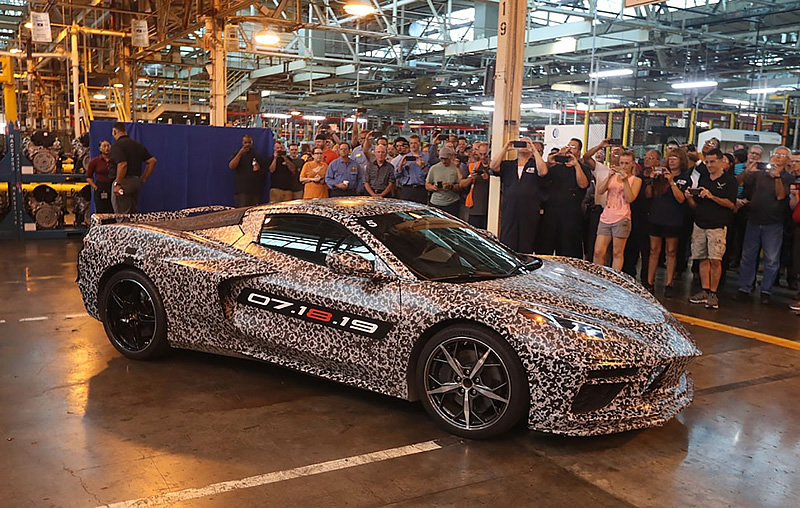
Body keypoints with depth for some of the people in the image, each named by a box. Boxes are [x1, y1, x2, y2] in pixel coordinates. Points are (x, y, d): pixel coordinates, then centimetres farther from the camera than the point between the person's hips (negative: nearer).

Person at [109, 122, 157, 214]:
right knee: (133, 213, 16)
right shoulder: (138, 144, 13)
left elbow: (122, 165, -25)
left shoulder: (117, 146, -11)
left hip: (124, 182, -8)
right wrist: (143, 179, 13)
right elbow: (152, 161, 10)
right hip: (136, 182, 8)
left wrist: (117, 184, -20)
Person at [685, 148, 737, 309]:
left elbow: (731, 204, -10)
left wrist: (712, 196, -20)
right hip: (700, 223, 5)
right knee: (703, 259, 7)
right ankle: (704, 291, 13)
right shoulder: (703, 178, 15)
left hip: (717, 225, -5)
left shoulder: (729, 179, 0)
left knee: (715, 260, -10)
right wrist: (689, 198, -4)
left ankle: (713, 293, -2)